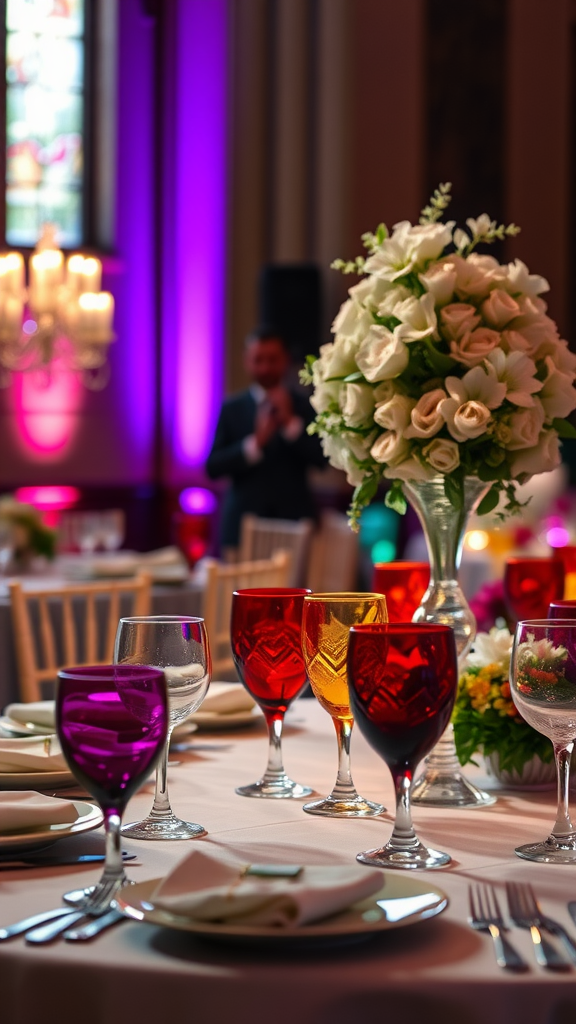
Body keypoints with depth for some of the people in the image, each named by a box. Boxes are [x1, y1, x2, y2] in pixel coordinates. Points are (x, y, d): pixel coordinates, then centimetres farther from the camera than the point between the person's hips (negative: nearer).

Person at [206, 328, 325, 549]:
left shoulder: (305, 407, 8)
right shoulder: (232, 408, 7)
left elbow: (321, 458, -2)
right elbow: (213, 468, -2)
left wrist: (291, 422, -12)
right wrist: (255, 442, -14)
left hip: (294, 521, 0)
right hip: (244, 522, 0)